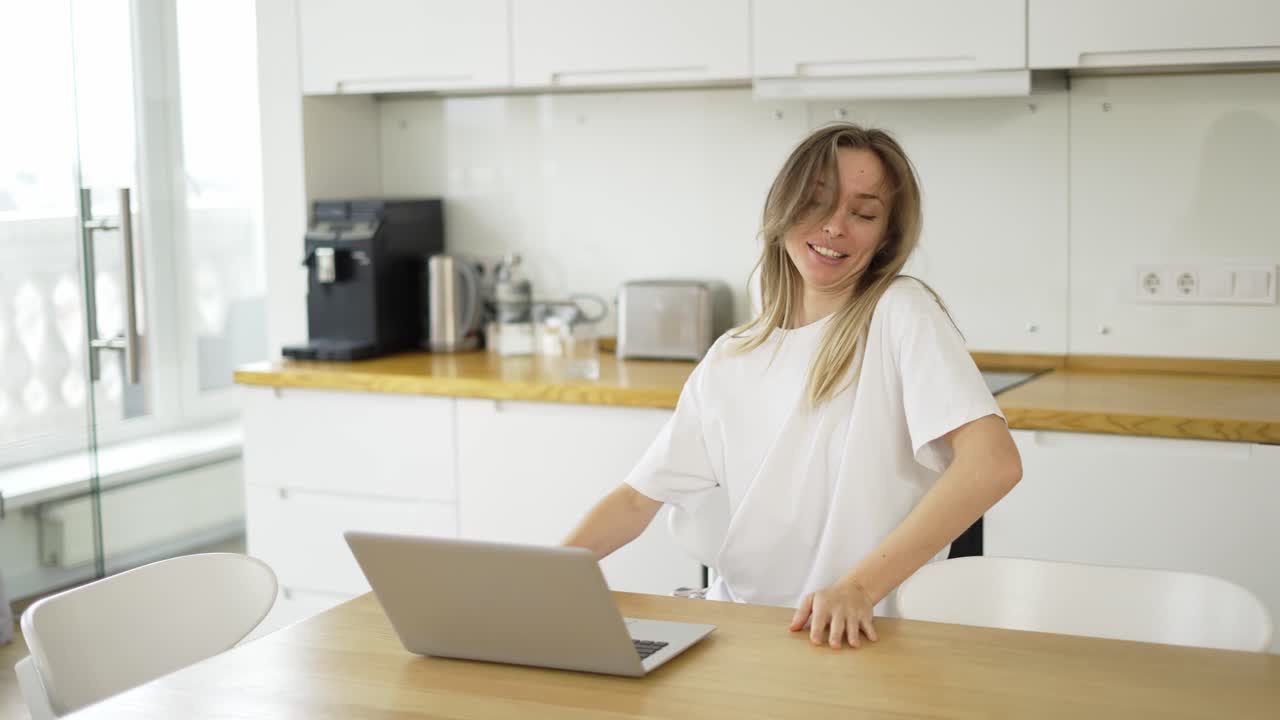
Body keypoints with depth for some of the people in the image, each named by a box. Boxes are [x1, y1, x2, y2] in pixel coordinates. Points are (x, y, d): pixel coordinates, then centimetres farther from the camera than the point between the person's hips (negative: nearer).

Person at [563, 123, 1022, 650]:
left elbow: (993, 463, -20)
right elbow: (637, 499, 11)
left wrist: (859, 587, -30)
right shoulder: (729, 360, 11)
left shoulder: (899, 314, -6)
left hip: (865, 635, -5)